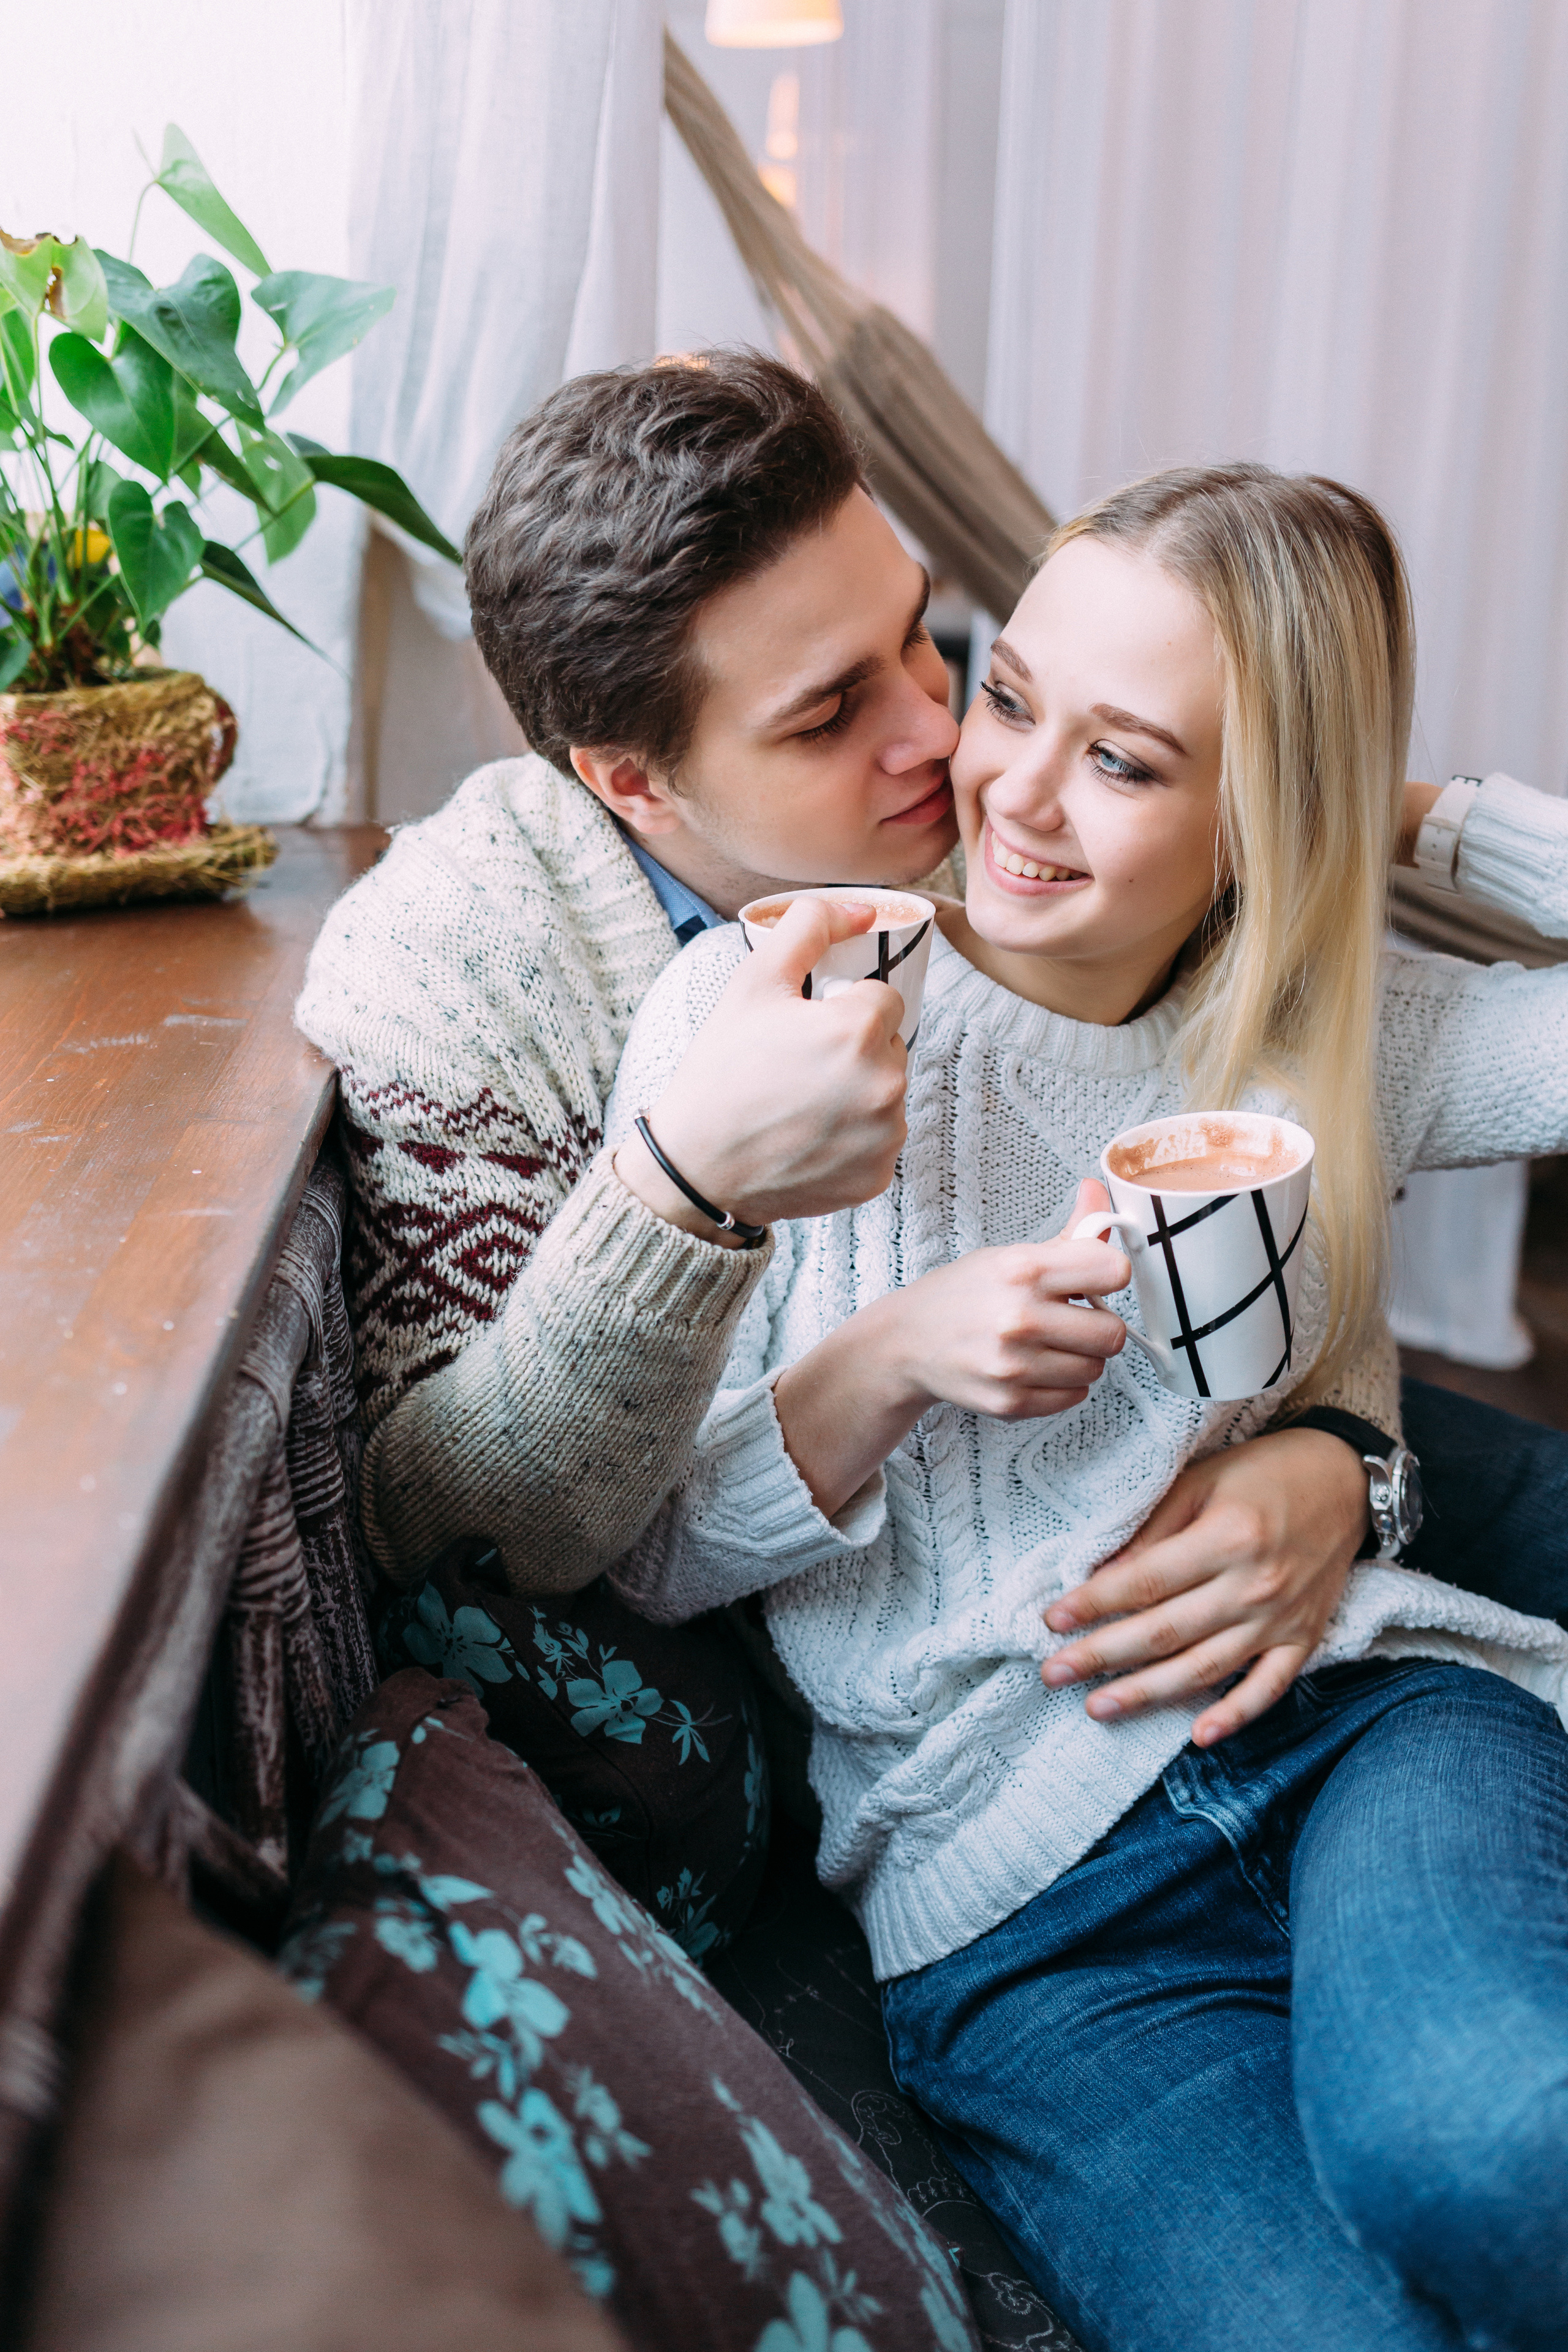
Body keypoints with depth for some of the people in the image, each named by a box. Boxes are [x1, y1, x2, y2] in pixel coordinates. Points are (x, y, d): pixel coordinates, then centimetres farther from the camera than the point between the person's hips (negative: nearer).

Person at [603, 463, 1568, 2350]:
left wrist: (1402, 823, 2)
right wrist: (890, 1362, -17)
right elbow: (646, 1559, 3)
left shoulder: (1342, 1031, 10)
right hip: (1009, 1869, -1)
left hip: (1360, 1707, 2)